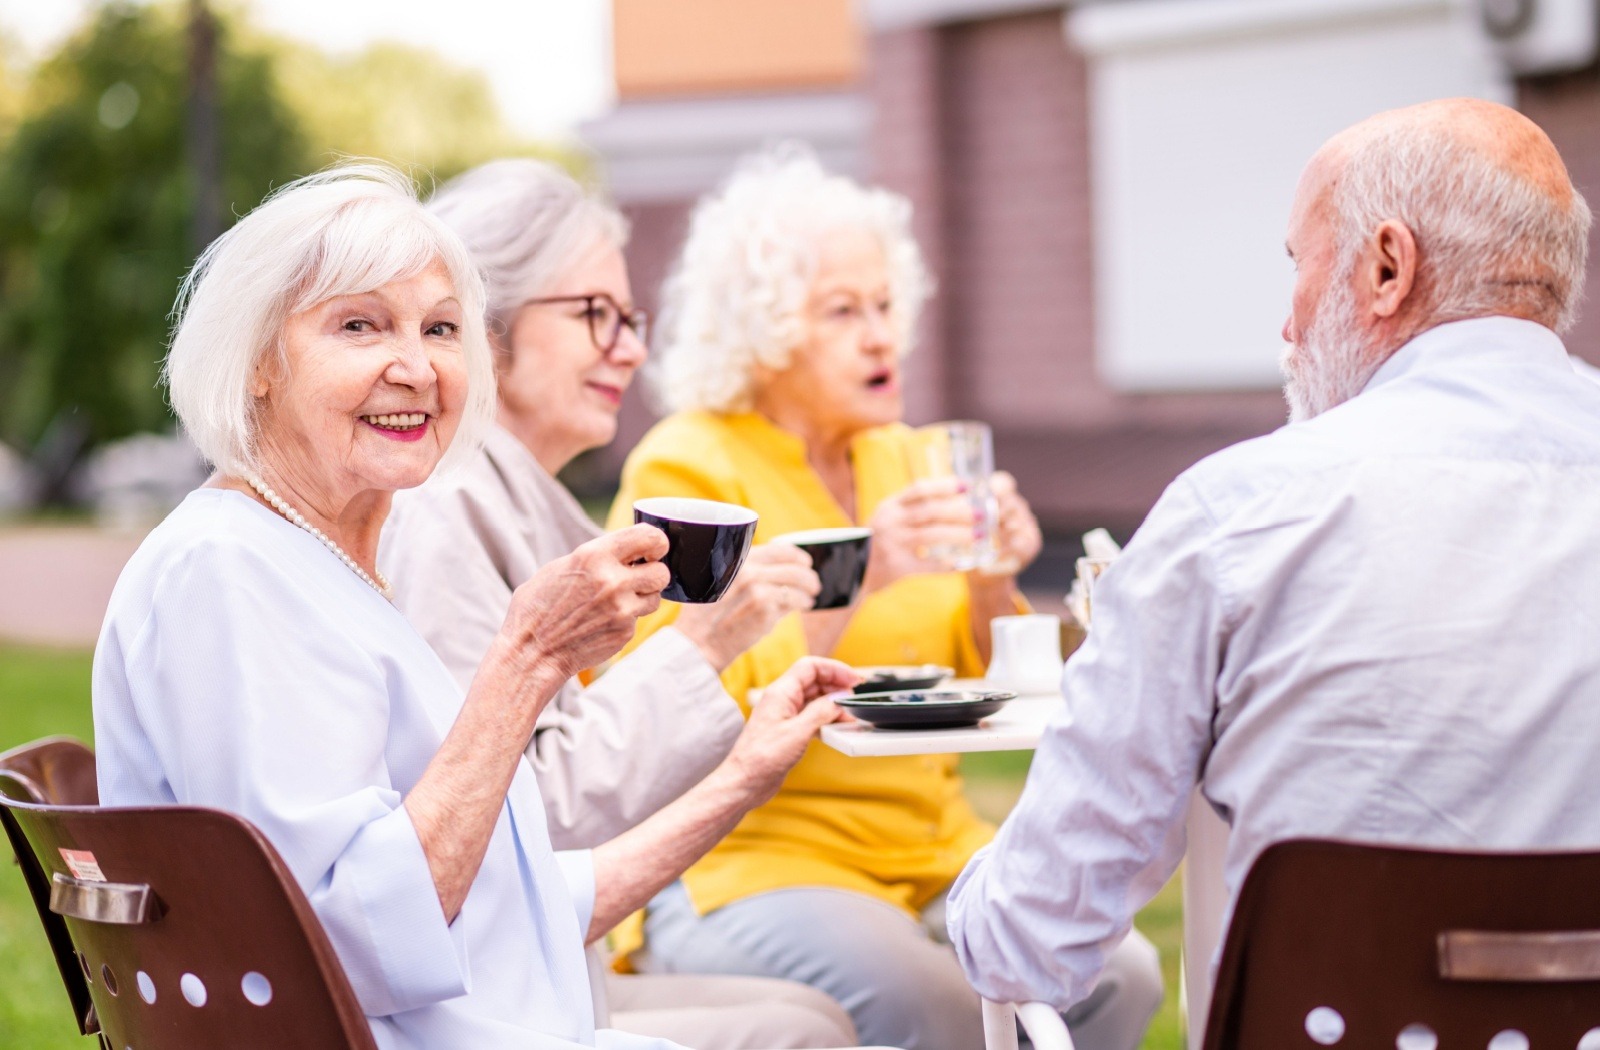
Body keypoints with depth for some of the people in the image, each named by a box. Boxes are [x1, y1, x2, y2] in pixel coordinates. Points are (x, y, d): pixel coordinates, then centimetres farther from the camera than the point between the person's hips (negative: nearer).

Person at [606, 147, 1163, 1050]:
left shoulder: (905, 462, 15)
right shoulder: (685, 469, -4)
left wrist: (993, 587, -4)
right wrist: (850, 580, -23)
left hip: (932, 852, 6)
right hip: (744, 863, -6)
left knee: (1117, 974, -21)